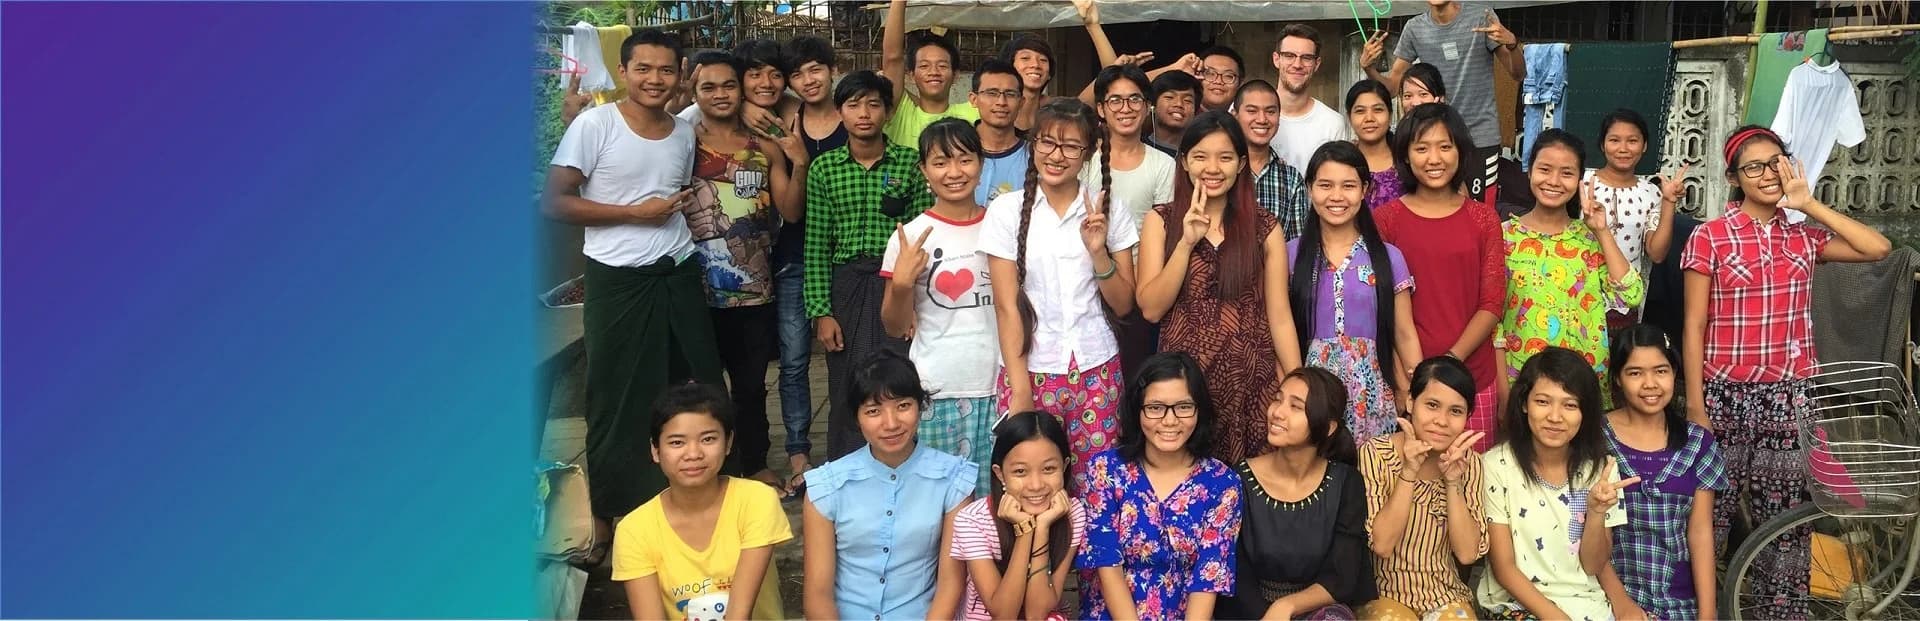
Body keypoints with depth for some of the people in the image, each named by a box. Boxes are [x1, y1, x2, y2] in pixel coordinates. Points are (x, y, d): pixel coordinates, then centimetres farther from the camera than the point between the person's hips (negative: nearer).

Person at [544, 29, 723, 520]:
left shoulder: (684, 131, 9)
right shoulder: (594, 124, -8)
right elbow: (553, 202, -13)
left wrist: (684, 203, 6)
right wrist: (635, 212, -15)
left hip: (679, 275, 5)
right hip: (619, 280, -5)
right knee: (620, 400, 4)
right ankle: (615, 508, 20)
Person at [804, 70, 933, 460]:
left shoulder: (910, 164, 2)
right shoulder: (824, 168, 5)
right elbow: (817, 245, 3)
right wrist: (821, 311, -2)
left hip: (898, 283, -1)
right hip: (845, 285, 1)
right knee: (845, 395, 6)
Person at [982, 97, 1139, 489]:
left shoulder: (1109, 209, 4)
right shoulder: (1007, 211, -1)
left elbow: (1123, 305, 5)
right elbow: (1007, 307, -4)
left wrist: (1098, 252, -12)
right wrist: (1020, 391, -8)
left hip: (1097, 371, 2)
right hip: (1030, 369, -1)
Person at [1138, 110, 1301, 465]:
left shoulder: (1264, 229, 5)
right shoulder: (1161, 221, 3)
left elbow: (1279, 315, 3)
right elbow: (1151, 309, -5)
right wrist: (1187, 242, -14)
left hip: (1252, 382, 1)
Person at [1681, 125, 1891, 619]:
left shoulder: (1804, 237, 8)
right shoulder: (1709, 237, -4)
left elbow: (1878, 248, -6)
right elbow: (1694, 329, -5)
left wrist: (1809, 205, -4)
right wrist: (1694, 407, -9)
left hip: (1789, 397, 3)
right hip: (1726, 395, -3)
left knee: (1786, 517, 10)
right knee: (1709, 512, 4)